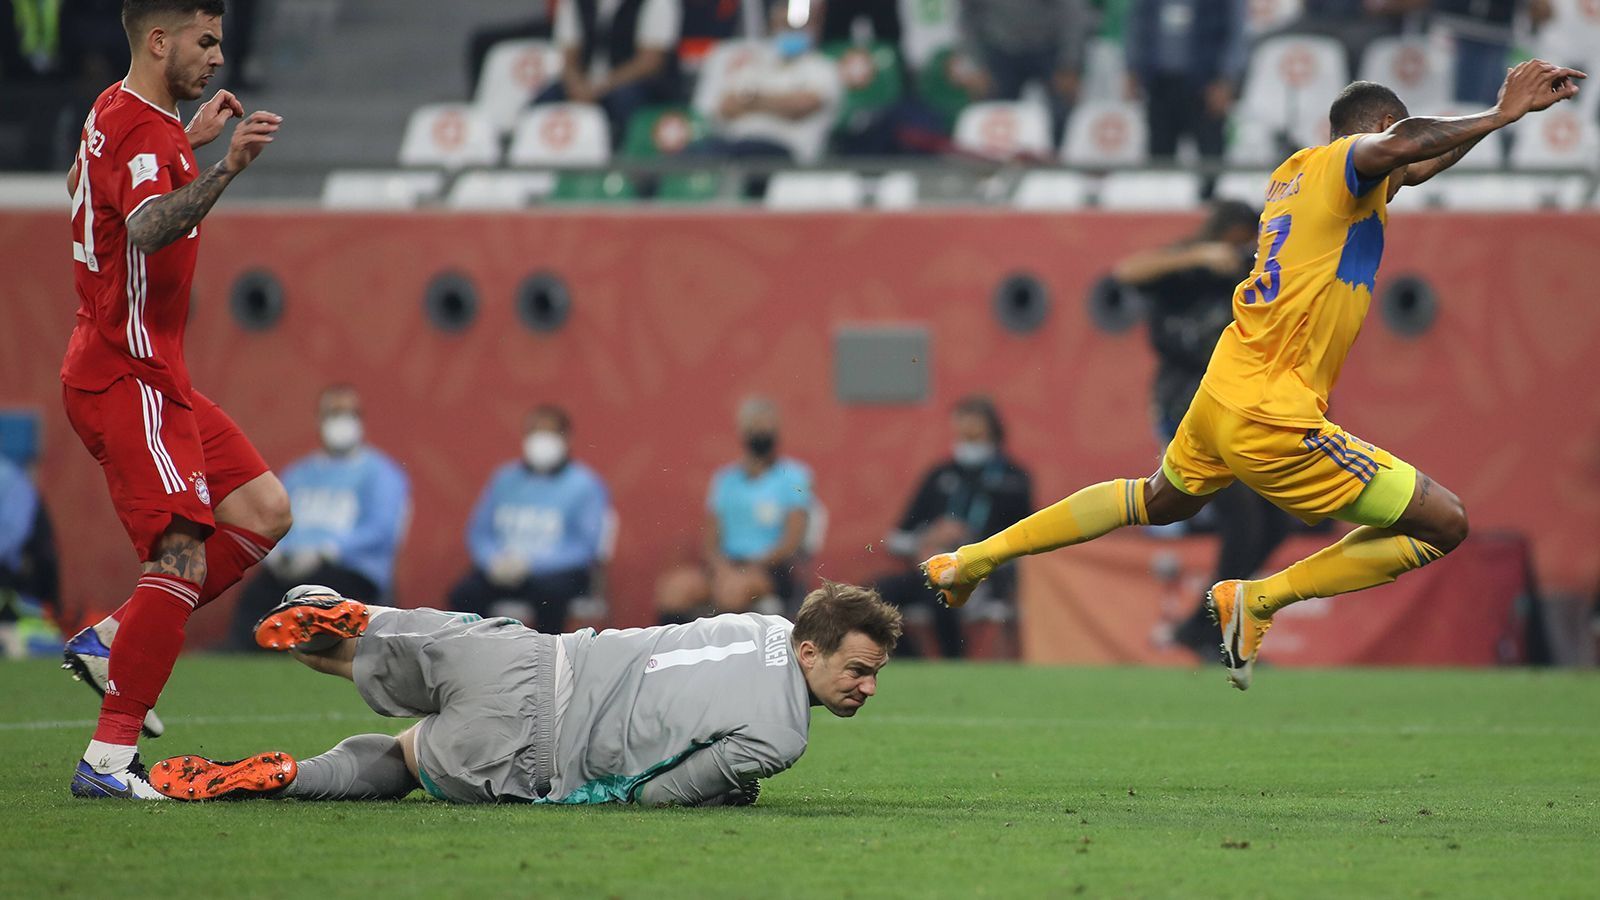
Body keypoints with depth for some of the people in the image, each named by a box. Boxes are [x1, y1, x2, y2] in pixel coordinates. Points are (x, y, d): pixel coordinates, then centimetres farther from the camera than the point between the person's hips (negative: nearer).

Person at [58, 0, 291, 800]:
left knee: (264, 512, 10)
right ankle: (108, 760, -19)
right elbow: (149, 228, -39)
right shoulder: (139, 131, -17)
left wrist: (189, 140, 34)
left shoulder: (117, 115, 14)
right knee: (182, 558, -17)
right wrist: (227, 166, -51)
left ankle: (111, 643, 9)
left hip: (153, 375, 11)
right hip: (127, 378, -11)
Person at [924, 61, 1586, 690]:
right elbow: (1400, 146, -34)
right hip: (1274, 423, -9)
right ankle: (1261, 599, -3)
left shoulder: (1295, 173, 17)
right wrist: (1498, 116, -22)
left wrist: (1506, 113, 27)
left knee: (1159, 501, 37)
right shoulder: (1341, 163, -8)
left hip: (1218, 395, 9)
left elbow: (1412, 167, 32)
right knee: (1444, 525, -3)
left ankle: (979, 556, 37)